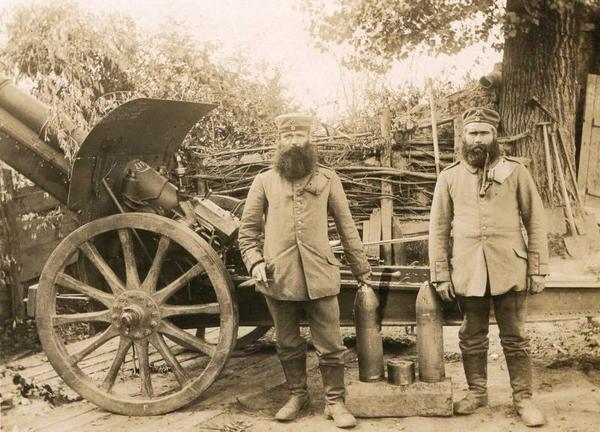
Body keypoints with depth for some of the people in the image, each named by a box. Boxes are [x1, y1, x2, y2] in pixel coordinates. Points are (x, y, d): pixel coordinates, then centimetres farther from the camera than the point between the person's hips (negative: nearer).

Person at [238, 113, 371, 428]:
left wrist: (361, 267, 11)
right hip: (279, 279, 1)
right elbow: (248, 228, 9)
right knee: (288, 345, 14)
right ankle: (297, 395, 31)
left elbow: (346, 226, 10)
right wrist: (255, 261, -5)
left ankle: (334, 401, 18)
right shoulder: (264, 181, 7)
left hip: (320, 277, -1)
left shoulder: (327, 179, 7)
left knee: (330, 345, 4)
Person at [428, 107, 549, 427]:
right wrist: (441, 275, -1)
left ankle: (523, 398, 19)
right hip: (468, 272, 1)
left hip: (509, 270, -1)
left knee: (515, 338, 7)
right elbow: (438, 228, 4)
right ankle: (477, 391, 28)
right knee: (472, 337, 12)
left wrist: (537, 268, -3)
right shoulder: (449, 177, 3)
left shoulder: (515, 172, 1)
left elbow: (535, 222, 2)